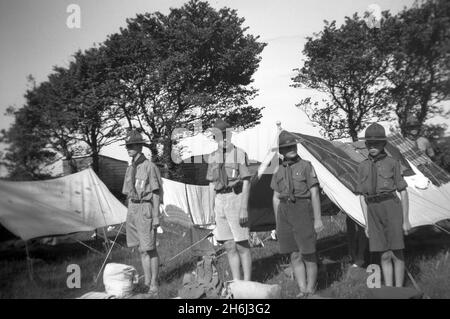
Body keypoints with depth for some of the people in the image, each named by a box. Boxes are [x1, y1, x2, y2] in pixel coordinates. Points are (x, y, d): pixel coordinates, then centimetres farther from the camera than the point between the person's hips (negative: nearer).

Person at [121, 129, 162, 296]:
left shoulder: (149, 166, -10)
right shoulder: (130, 168, 13)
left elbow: (156, 193, -11)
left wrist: (156, 216, -15)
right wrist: (129, 216, 17)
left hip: (145, 209, -7)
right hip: (132, 209, 7)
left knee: (150, 249, -4)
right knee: (141, 249, 10)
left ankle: (154, 285, 4)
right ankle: (147, 282, 18)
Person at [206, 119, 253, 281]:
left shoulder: (239, 154, -6)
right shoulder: (213, 157, 12)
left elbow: (246, 182, -9)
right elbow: (212, 184, 15)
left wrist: (244, 208, -15)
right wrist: (211, 209, 11)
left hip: (236, 200, -6)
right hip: (220, 202, 6)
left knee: (242, 246, -1)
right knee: (229, 247, 8)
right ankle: (236, 283, 17)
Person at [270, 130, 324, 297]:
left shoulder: (306, 166, -2)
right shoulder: (279, 172, 12)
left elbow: (315, 194, -6)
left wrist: (318, 219, -12)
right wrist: (278, 224, 12)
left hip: (303, 211, -4)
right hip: (285, 213, 5)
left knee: (308, 254, -1)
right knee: (295, 255, 6)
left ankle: (311, 291, 11)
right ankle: (303, 291, 13)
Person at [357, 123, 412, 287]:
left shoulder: (392, 163, 0)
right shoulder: (363, 166, 9)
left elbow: (403, 193, 0)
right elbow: (362, 196, 10)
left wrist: (406, 220, -5)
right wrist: (367, 223, 6)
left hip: (392, 209, -3)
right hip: (374, 213, 3)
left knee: (396, 254, -2)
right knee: (385, 256, 6)